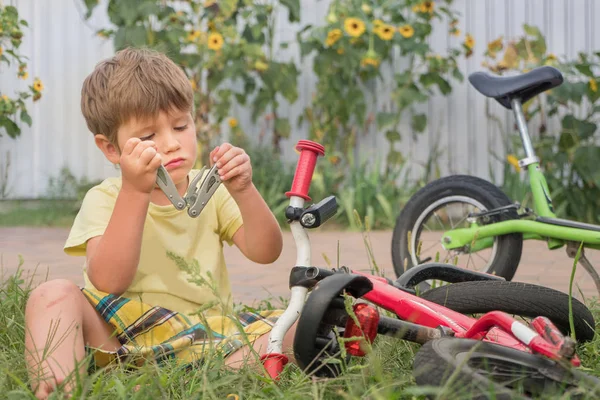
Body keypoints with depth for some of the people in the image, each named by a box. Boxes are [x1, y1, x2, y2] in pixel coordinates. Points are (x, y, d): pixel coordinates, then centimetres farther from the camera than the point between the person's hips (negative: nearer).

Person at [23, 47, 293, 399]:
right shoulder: (105, 199, 0)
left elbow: (266, 252, -2)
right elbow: (108, 282, -18)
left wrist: (244, 191, -19)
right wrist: (134, 190, -25)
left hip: (209, 333, 2)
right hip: (120, 336, -2)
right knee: (54, 294, -27)